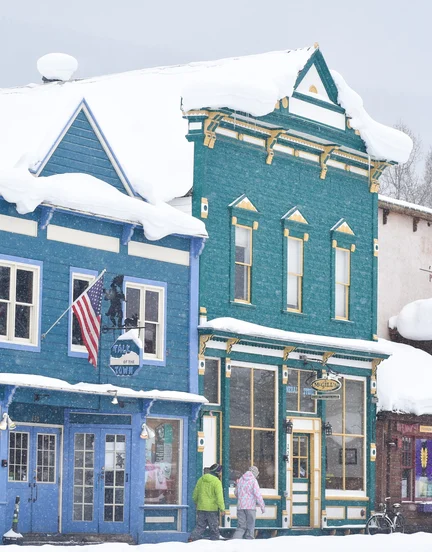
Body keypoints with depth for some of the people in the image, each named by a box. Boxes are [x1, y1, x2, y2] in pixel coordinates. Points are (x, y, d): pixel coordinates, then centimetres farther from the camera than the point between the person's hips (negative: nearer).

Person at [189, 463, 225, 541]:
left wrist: (197, 504, 28)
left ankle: (192, 538, -10)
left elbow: (195, 495, 15)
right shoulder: (216, 482, -10)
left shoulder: (201, 479, 9)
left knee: (200, 526, 10)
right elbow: (219, 497, -15)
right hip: (212, 509, -5)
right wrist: (222, 509, -10)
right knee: (214, 529, 5)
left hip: (201, 508, 5)